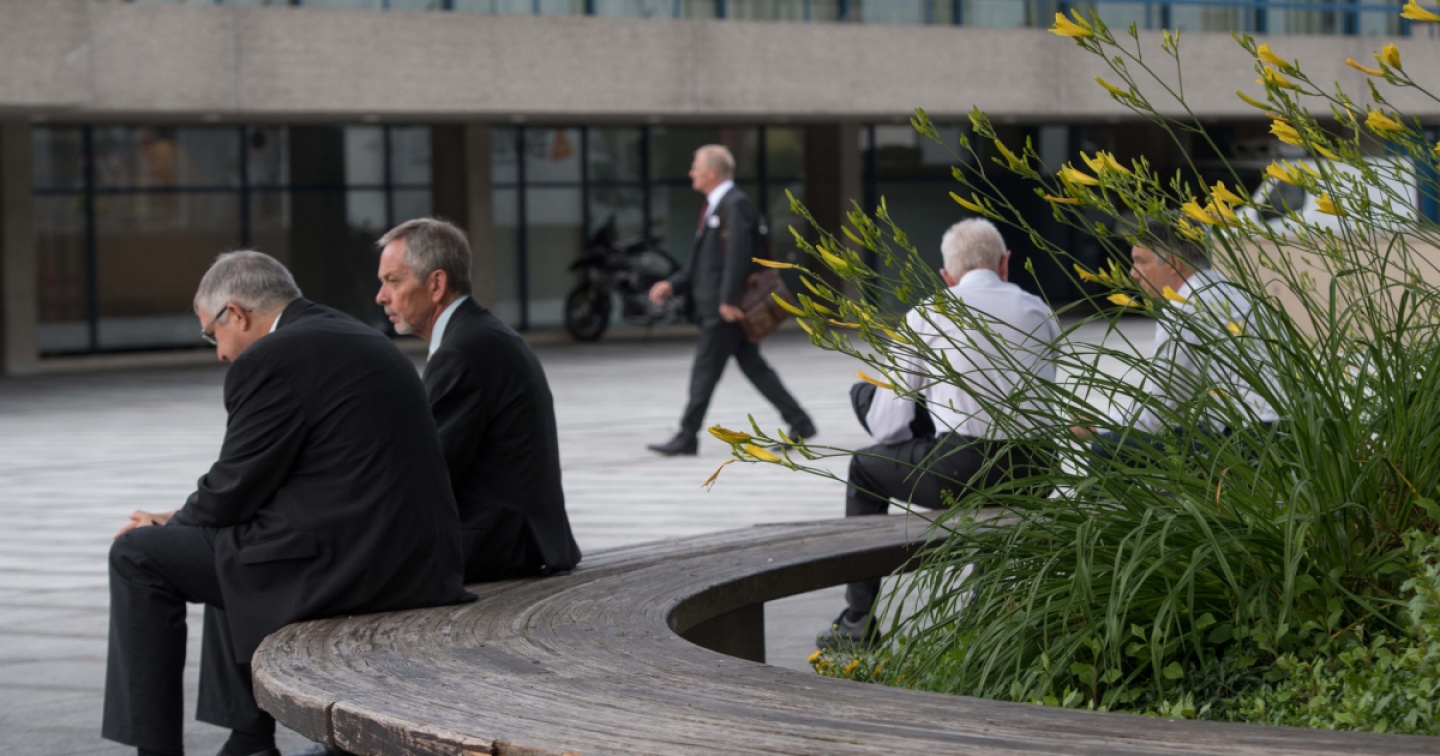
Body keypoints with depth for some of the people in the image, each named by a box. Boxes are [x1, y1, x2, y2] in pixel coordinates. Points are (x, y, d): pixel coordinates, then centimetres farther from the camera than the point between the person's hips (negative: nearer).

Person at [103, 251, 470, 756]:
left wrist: (171, 525, 13)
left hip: (344, 563, -10)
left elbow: (234, 490, -7)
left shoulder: (268, 362, -11)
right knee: (232, 551, 33)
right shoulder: (357, 339, 19)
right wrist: (184, 520, 21)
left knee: (136, 555, 4)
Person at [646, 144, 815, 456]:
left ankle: (687, 437, -1)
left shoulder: (735, 205, -13)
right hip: (717, 304, 10)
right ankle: (800, 423, 11)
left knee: (705, 369, -5)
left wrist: (728, 300, -24)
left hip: (727, 307, -10)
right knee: (753, 367, 10)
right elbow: (705, 261, 21)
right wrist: (673, 284, 11)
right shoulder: (715, 207, 18)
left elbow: (738, 255, -21)